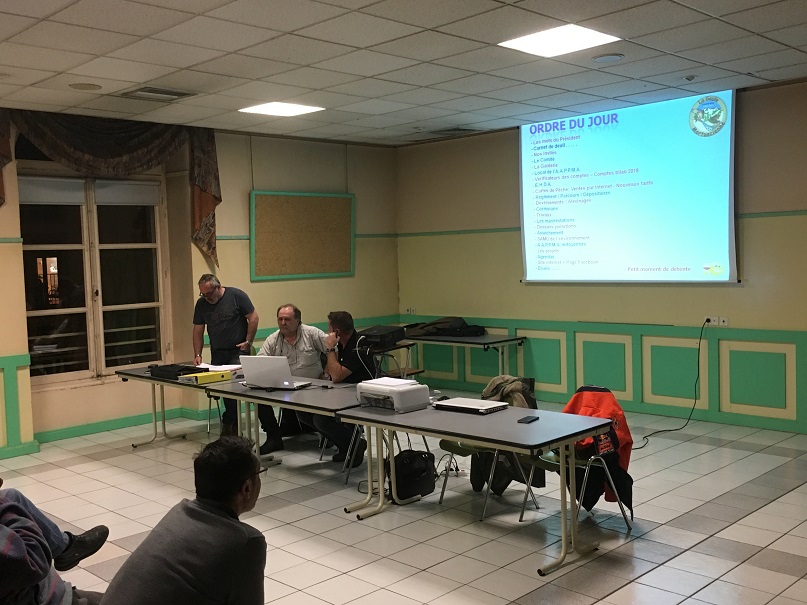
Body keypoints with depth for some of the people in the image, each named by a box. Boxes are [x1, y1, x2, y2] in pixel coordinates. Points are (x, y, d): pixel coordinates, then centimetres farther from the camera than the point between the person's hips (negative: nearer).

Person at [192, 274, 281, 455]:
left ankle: (228, 426, -8)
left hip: (238, 352, -5)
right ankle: (233, 428, 15)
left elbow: (253, 317, -5)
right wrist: (197, 355, 1)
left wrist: (248, 342, -9)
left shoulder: (236, 296, -7)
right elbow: (198, 330, 9)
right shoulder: (201, 304, 7)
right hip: (217, 354, 5)